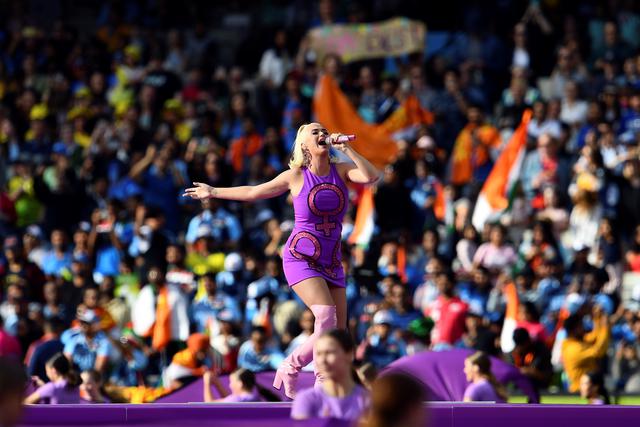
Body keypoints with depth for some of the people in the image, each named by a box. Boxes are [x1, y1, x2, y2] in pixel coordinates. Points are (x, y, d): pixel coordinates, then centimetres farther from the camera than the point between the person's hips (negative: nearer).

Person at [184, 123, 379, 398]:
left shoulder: (341, 170, 2)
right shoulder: (295, 176, -3)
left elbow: (370, 176, -18)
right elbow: (253, 192, 11)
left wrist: (344, 148, -20)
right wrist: (213, 192, 18)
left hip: (331, 263, 4)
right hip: (300, 259, -4)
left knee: (338, 334, -3)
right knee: (327, 318, -24)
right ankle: (291, 367, -4)